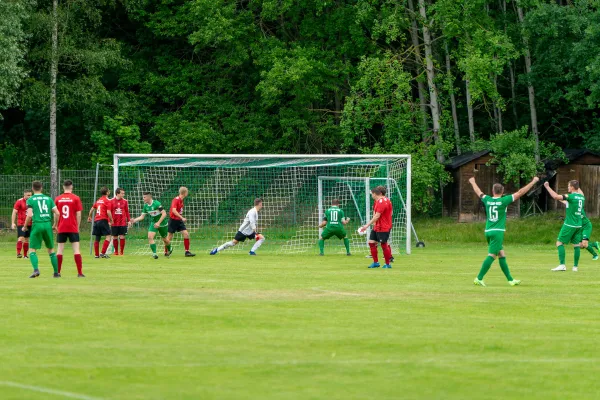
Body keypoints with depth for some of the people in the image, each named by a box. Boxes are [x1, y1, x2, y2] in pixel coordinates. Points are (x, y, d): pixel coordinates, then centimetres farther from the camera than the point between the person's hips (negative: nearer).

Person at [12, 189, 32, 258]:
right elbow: (14, 212, -6)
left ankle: (25, 255, 13)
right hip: (21, 223, -5)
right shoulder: (19, 202, -6)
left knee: (26, 239, 8)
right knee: (21, 238, -16)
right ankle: (18, 253, -20)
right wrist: (13, 223, -13)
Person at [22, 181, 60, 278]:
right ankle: (56, 272, 15)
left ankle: (36, 269, -19)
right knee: (51, 250, 15)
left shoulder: (30, 200, -1)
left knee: (32, 250, 3)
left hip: (37, 225, -3)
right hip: (48, 225, 3)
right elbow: (57, 213, 3)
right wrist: (55, 225, 17)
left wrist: (25, 226, 3)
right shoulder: (48, 198, 9)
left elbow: (29, 215, -11)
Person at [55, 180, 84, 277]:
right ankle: (80, 272, -6)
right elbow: (78, 214, -5)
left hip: (61, 229, 2)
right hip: (73, 228, -2)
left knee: (59, 250, 7)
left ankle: (57, 272, 7)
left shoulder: (58, 199, 3)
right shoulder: (76, 198, -4)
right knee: (76, 249, -1)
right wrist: (78, 227, 6)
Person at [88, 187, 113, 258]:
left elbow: (92, 209, 27)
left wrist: (89, 217, 43)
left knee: (97, 238, 13)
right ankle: (103, 253, -20)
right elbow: (108, 212, -15)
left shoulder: (98, 201, 16)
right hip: (103, 220, -7)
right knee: (108, 237, -8)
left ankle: (97, 254, 16)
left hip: (96, 220, 7)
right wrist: (111, 220, -2)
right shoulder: (107, 201, -6)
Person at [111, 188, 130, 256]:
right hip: (114, 223, 0)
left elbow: (127, 211, 8)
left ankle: (121, 252, 6)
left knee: (122, 237, -3)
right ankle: (116, 252, 17)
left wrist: (128, 220, 5)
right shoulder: (111, 201, -1)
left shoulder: (125, 201, 3)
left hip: (123, 223, 0)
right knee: (115, 237, 6)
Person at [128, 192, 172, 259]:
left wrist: (158, 223, -30)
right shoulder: (146, 206, -3)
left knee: (165, 239, 11)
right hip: (153, 223, 5)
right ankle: (154, 253, -15)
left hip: (162, 223, -5)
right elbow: (142, 216, 3)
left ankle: (169, 249, 42)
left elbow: (164, 214, -24)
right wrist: (134, 220, -12)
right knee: (150, 237, -18)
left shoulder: (156, 204, -23)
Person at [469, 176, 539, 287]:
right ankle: (479, 278, -14)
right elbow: (520, 192, -6)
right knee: (492, 256, -8)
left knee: (502, 255, 12)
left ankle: (510, 279, 15)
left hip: (488, 231, 7)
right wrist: (533, 182, 2)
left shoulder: (487, 200, 5)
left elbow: (478, 192, 25)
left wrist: (473, 182, 45)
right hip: (498, 232, -7)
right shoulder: (503, 200, -8)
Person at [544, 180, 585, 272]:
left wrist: (547, 187, -12)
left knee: (559, 243, -1)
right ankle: (575, 266, 10)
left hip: (569, 225, -7)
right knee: (576, 245, 10)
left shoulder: (571, 196, -15)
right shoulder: (582, 197, 7)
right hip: (579, 225, 7)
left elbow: (556, 196, -22)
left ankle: (562, 265, -9)